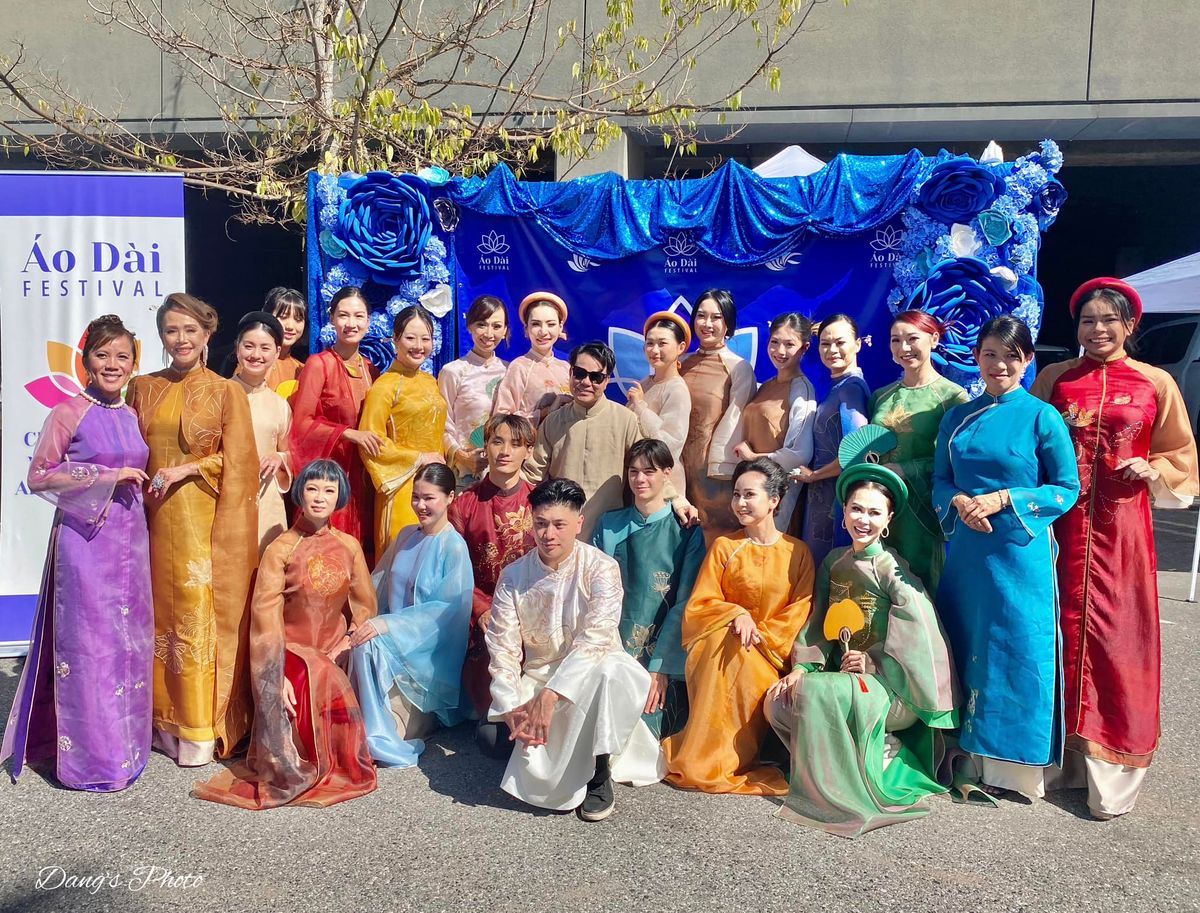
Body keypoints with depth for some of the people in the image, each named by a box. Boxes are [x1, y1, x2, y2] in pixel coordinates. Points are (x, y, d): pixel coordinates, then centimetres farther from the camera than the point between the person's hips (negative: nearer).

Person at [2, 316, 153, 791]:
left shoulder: (130, 416, 12)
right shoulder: (68, 413, -6)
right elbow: (38, 476, -9)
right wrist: (106, 476, -14)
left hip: (129, 536, 6)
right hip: (85, 538, -6)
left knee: (129, 640, 10)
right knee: (88, 642, -2)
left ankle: (124, 743, 24)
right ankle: (91, 757, 10)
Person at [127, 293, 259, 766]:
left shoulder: (227, 391, 2)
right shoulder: (142, 388, 12)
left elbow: (236, 461, -2)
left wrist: (187, 469, -13)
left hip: (205, 519, -3)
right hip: (155, 515, 4)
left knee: (200, 614, -3)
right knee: (160, 612, 6)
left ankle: (201, 728, 6)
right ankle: (165, 721, 17)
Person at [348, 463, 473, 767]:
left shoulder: (453, 546, -12)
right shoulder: (406, 535, 8)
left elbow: (450, 608, -18)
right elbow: (379, 583, 14)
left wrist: (388, 624, -25)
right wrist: (368, 618, -5)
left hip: (431, 648, -6)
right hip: (396, 640, 6)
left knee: (368, 646, -28)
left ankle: (382, 742, -16)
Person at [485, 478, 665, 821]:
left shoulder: (601, 568, -12)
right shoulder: (513, 576, -2)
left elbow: (596, 638, -24)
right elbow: (502, 647, -6)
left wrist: (551, 694, -33)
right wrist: (511, 708, -20)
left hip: (590, 670, -2)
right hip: (538, 676, 2)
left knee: (610, 672, -39)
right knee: (535, 780, -21)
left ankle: (599, 774, -17)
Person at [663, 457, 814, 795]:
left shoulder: (797, 552, 5)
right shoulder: (724, 546, 6)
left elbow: (799, 614, 0)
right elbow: (698, 605, 2)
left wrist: (760, 637, -16)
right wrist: (736, 615, -18)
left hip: (770, 656, 0)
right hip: (717, 647, 0)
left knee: (739, 656, -34)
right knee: (731, 640, -34)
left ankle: (706, 760, -16)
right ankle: (719, 764, -26)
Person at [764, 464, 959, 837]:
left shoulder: (892, 569, -9)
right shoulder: (833, 561, 9)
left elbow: (920, 634, -15)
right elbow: (818, 622, 9)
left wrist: (874, 663, -17)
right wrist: (802, 667, -5)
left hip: (892, 687, -7)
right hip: (844, 675, 7)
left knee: (819, 692, -32)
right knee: (778, 701, -12)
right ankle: (882, 749, -2)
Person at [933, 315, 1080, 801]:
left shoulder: (1042, 416, -3)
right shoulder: (957, 417, 9)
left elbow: (1068, 488, -3)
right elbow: (940, 481, 12)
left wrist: (1002, 499, -15)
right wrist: (960, 502, -9)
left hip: (1020, 553, -4)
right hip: (966, 550, 4)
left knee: (1017, 653, 2)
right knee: (966, 651, 9)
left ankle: (1015, 768, 17)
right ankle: (971, 756, 23)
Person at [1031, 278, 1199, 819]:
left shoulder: (1156, 383, 6)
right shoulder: (1053, 379, 8)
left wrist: (1154, 471, -8)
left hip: (1121, 527, -1)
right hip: (1061, 525, 1)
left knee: (1117, 641, 2)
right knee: (1061, 634, 5)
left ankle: (1110, 774, 13)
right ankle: (1060, 755, 20)